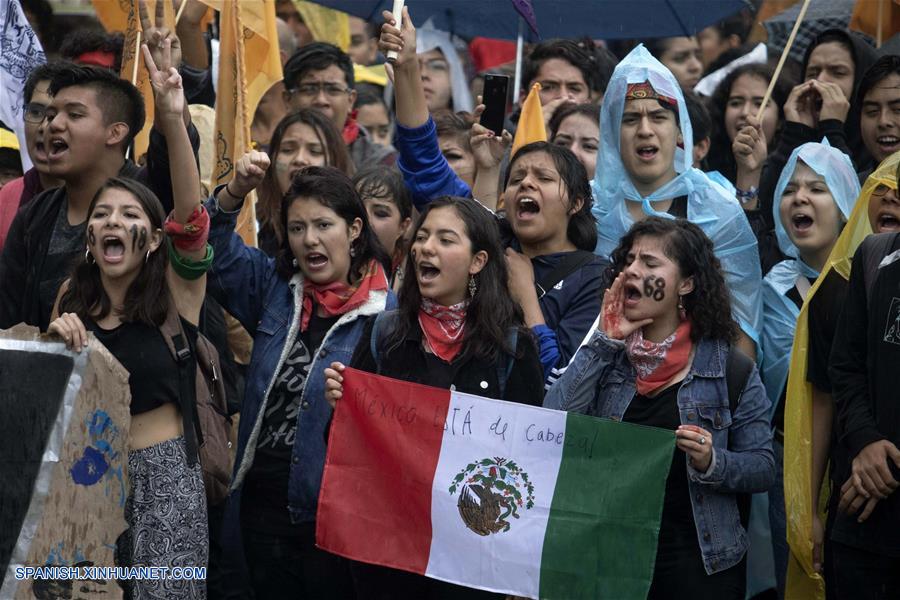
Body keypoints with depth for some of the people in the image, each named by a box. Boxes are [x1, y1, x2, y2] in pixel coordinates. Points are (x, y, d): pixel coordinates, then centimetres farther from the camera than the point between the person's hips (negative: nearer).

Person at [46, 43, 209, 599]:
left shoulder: (173, 295, -6)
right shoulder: (73, 302, 6)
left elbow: (191, 216, -22)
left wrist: (174, 120, -35)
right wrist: (57, 337, -17)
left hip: (163, 470, -4)